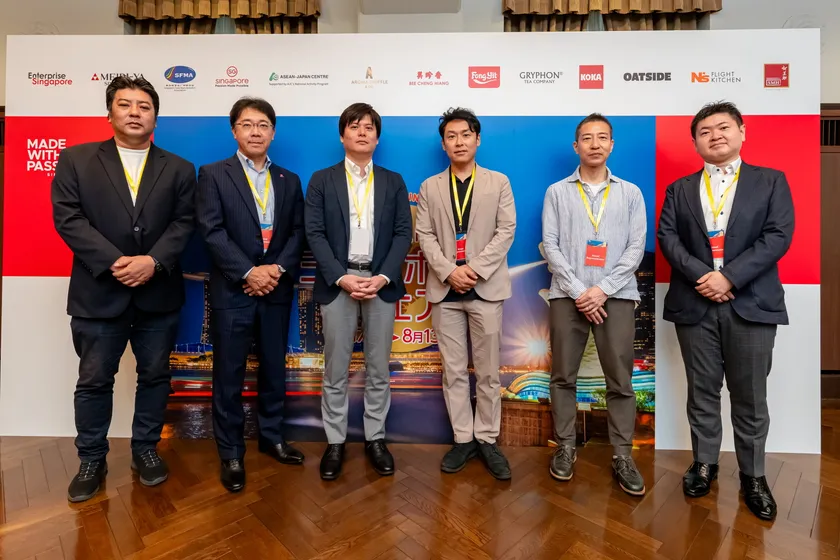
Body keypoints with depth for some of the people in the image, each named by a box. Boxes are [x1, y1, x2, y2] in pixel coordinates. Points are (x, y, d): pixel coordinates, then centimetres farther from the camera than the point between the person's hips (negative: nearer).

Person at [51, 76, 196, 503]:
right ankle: (91, 459, 29)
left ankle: (145, 449, 30)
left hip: (159, 293, 1)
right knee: (93, 382, 10)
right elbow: (68, 219, -5)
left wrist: (152, 261, -17)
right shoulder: (75, 160, 5)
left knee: (155, 376, 11)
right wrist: (114, 263, -17)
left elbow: (183, 223, -2)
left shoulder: (178, 169, 7)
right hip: (98, 293, 0)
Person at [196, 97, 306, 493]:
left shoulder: (289, 181, 12)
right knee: (229, 375, 6)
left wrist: (278, 269, -11)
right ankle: (231, 453, 22)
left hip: (277, 290, 3)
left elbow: (297, 232, 5)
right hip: (232, 291, -3)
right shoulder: (213, 175, 2)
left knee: (274, 368, 13)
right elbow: (212, 231, -8)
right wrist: (249, 272, -17)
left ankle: (271, 436, 32)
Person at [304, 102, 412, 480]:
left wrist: (383, 277, -11)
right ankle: (335, 442, 21)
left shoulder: (393, 182, 10)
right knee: (336, 370, 6)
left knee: (378, 368, 8)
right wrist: (342, 278, -13)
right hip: (338, 283, -1)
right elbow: (314, 234, -2)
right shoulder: (322, 180, 7)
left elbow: (403, 234, 3)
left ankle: (375, 438, 23)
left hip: (381, 283, 1)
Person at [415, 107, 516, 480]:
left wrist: (476, 269, -14)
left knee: (488, 371, 6)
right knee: (453, 371, 7)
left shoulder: (498, 182, 7)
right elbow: (425, 235, 3)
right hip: (444, 289, 2)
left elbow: (506, 231, -2)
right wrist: (449, 271, -13)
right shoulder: (430, 187, 11)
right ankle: (463, 439, 20)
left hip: (485, 288, -1)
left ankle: (487, 439, 20)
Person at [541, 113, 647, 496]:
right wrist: (578, 291, -10)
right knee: (563, 376, 5)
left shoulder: (630, 193, 12)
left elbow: (636, 247, 4)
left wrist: (603, 289, -10)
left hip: (616, 295, 1)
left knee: (620, 380, 2)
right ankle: (565, 446, 19)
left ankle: (622, 455, 15)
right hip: (568, 295, 0)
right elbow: (550, 244, 0)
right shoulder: (557, 192, 9)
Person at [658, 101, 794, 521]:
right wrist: (701, 275, -15)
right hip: (694, 304, 1)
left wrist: (729, 277, -15)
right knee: (702, 392, 10)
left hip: (751, 304, -1)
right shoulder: (679, 189, 11)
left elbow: (778, 236, -4)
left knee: (750, 397, 8)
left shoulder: (771, 181, 8)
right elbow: (668, 237, 0)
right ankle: (704, 463, 26)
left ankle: (753, 475, 25)